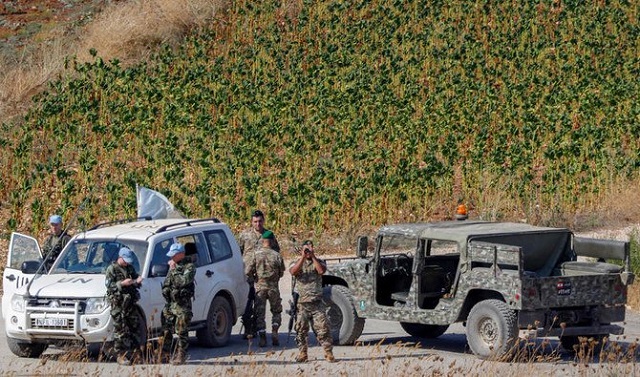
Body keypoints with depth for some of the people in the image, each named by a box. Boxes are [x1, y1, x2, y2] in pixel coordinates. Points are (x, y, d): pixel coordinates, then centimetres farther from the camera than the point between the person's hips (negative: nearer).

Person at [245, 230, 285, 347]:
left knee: (259, 313, 5)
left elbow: (248, 271, -9)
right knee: (276, 311, 18)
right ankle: (274, 332, 0)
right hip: (273, 287, 1)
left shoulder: (255, 254, -6)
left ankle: (262, 337, -1)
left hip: (259, 286, -1)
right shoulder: (277, 255, -3)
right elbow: (281, 273, 5)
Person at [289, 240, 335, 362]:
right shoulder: (298, 262, 9)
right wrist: (303, 257, -16)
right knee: (301, 328, 2)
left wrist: (313, 257, -10)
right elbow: (293, 272, -13)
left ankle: (328, 352, -4)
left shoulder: (319, 262, 10)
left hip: (317, 302, -1)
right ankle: (302, 353, 10)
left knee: (323, 327, -7)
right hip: (302, 303, 1)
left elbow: (321, 270, -12)